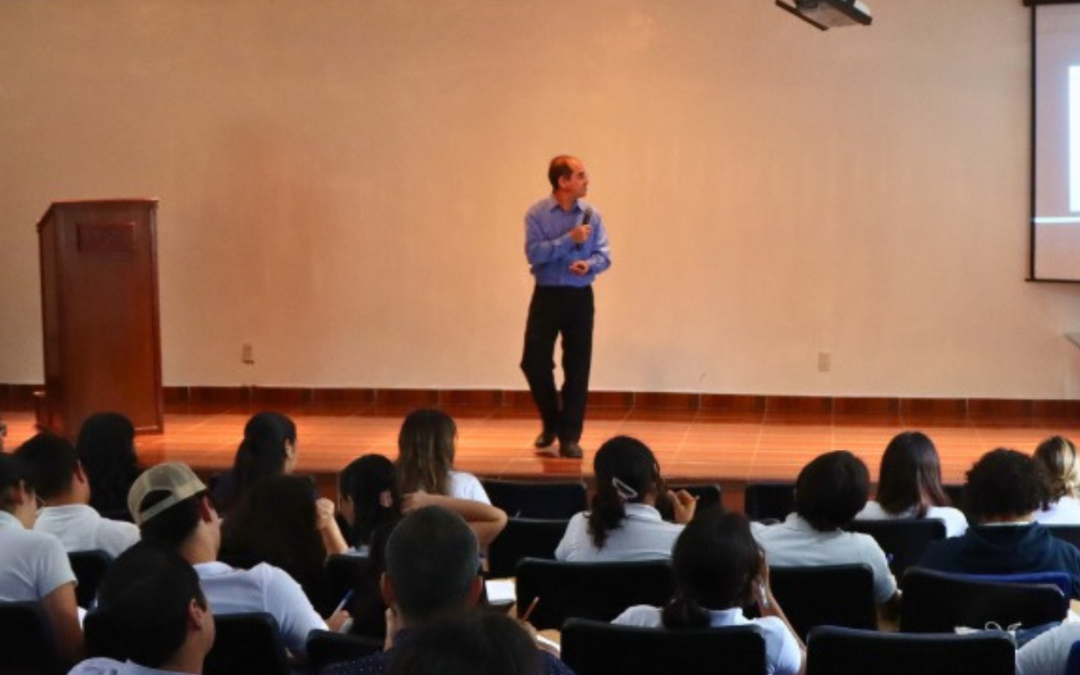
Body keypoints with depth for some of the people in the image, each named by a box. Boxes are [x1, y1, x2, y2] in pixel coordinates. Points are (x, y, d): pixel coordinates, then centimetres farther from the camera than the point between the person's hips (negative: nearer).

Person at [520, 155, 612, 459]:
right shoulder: (537, 214, -6)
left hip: (580, 297, 2)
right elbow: (534, 253, -16)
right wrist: (569, 240, -20)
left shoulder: (591, 214, 2)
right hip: (547, 295, -2)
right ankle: (551, 423, 21)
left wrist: (590, 265, -19)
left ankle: (570, 437, 11)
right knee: (533, 361, -4)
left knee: (577, 368, 2)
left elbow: (604, 254, 1)